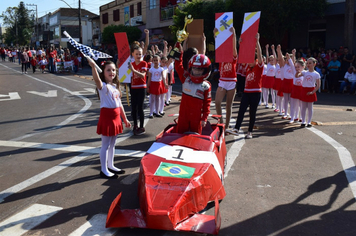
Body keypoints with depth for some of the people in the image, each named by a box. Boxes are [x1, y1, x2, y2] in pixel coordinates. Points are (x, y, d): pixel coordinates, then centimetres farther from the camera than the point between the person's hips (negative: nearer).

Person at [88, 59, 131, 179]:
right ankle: (104, 170, 14)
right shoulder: (103, 86, -12)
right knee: (105, 145, 2)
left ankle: (111, 166, 32)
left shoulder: (115, 87, 10)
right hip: (106, 117, -7)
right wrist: (93, 66, -55)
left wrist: (125, 119, 19)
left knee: (112, 144, 18)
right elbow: (97, 80, -37)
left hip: (116, 117, 7)